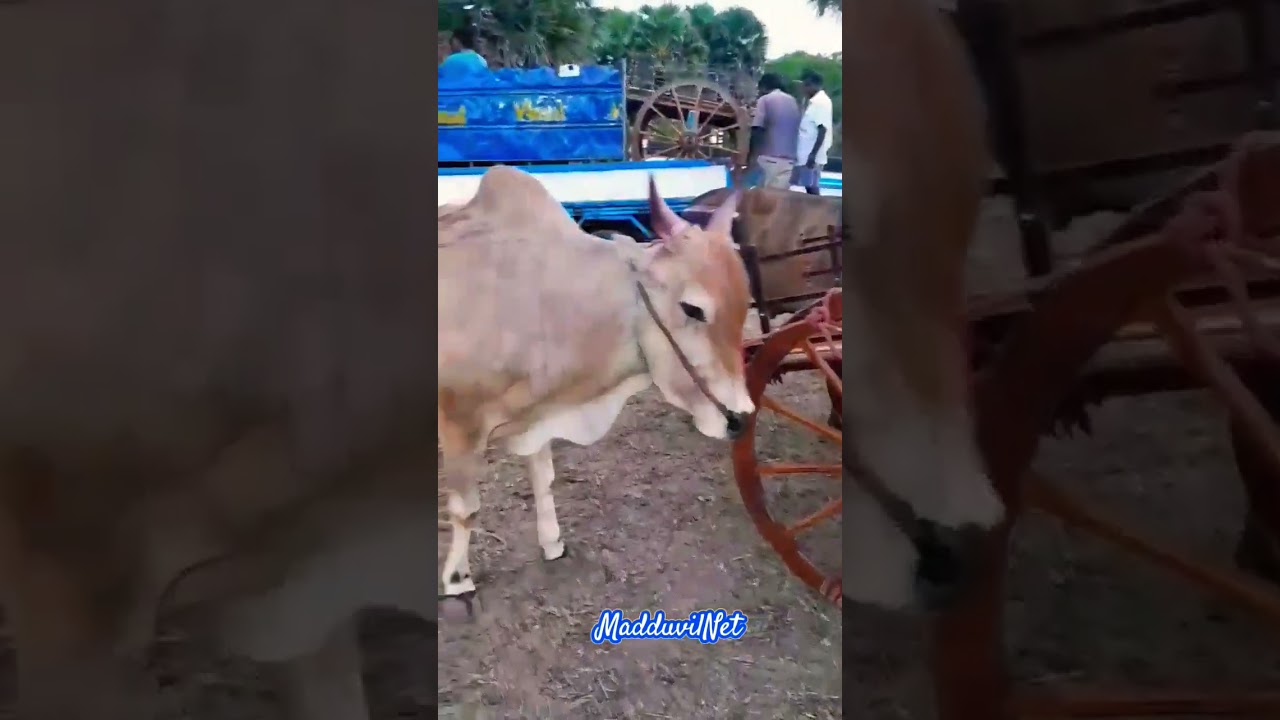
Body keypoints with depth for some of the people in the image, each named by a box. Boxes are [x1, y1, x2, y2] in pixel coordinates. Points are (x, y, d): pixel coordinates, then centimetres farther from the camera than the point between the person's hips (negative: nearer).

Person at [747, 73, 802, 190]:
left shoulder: (765, 100, -1)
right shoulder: (793, 102, 16)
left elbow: (757, 130, -10)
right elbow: (796, 129, 19)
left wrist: (751, 155, -5)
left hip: (769, 158, -5)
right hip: (789, 159, 5)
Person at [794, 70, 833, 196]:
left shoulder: (821, 102, -14)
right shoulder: (812, 101, 15)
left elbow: (822, 130, -19)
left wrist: (813, 154, -23)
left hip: (812, 155, -9)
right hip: (805, 153, 9)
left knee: (811, 187, -8)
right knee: (808, 186, 10)